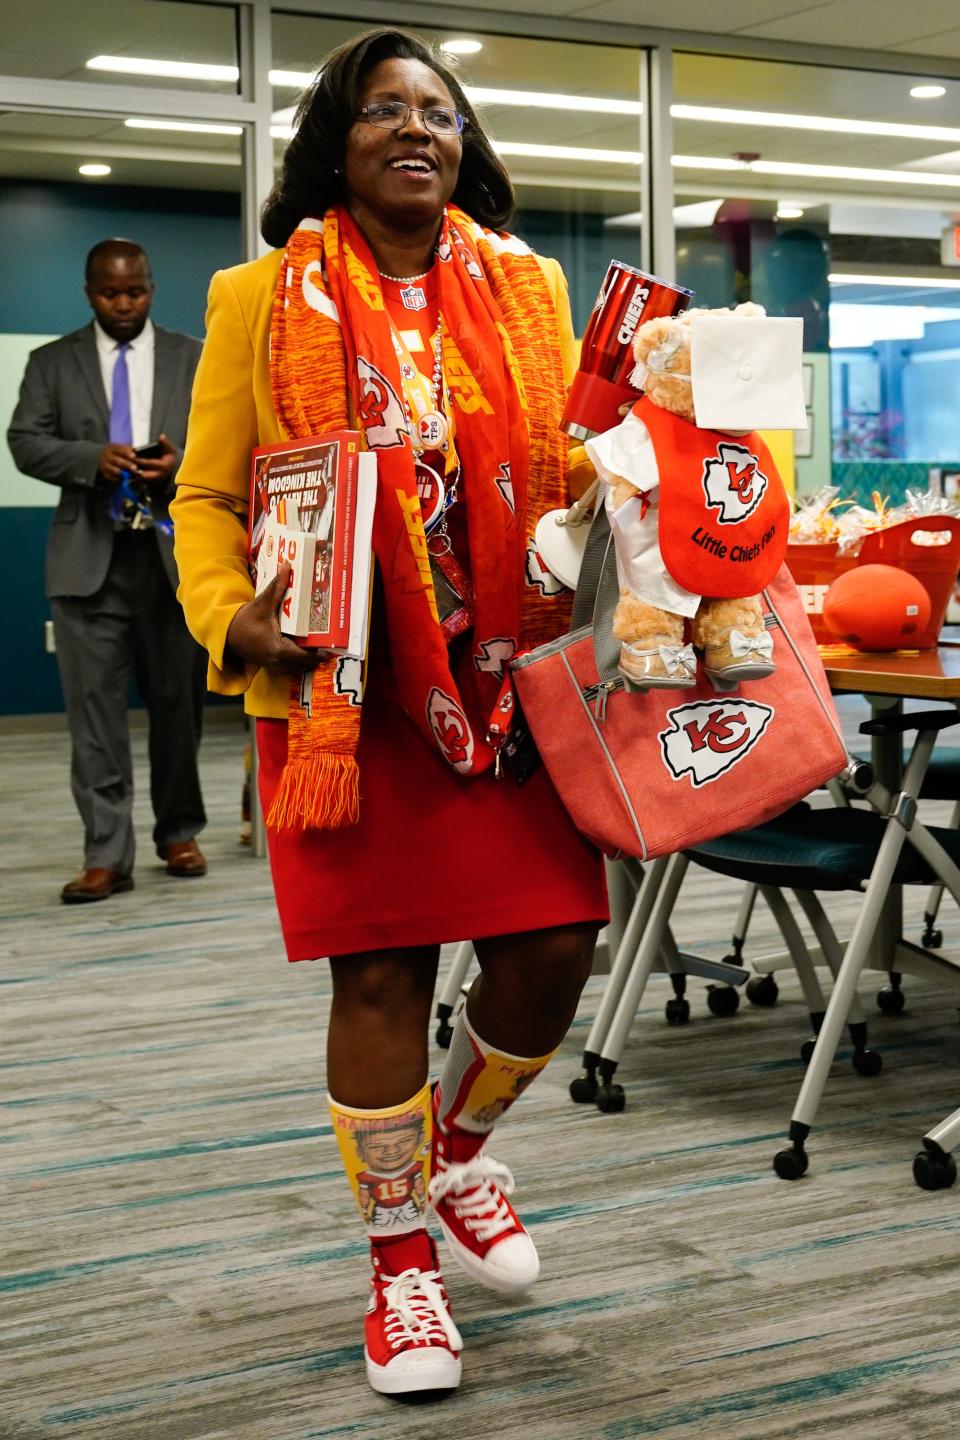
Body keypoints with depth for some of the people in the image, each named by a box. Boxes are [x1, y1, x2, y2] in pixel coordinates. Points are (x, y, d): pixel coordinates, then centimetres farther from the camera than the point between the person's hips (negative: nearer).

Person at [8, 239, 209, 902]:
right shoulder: (53, 363, 10)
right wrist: (93, 457, -16)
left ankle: (179, 834, 23)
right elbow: (25, 442, 2)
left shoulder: (195, 359, 12)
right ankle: (107, 856, -2)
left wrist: (183, 463, -14)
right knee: (95, 708, -4)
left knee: (178, 701, 8)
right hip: (90, 556, 0)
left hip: (175, 552, 1)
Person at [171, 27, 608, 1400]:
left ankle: (460, 1146, 33)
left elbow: (579, 462, 17)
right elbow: (207, 497, 3)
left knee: (552, 950, 0)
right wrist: (230, 620, -15)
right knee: (381, 976, 1)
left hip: (513, 675, 3)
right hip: (347, 689, -3)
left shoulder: (528, 288, 10)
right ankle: (401, 1257, 22)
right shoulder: (263, 302, 2)